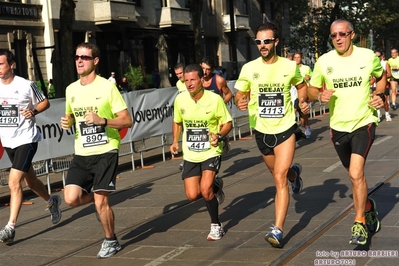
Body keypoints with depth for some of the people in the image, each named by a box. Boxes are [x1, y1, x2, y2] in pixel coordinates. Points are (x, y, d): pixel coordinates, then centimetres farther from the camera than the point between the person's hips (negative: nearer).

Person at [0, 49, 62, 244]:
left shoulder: (26, 85, -11)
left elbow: (45, 102, 2)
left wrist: (33, 111, -17)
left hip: (26, 140, -6)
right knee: (29, 180, 18)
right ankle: (52, 202, 45)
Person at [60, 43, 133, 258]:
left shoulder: (107, 87, -9)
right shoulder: (71, 89, 7)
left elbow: (127, 121, -10)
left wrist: (101, 120, -25)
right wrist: (66, 122, 0)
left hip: (105, 151, -5)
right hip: (81, 154, 5)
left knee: (100, 202, -5)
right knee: (71, 198, -8)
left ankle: (111, 242, 19)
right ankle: (99, 198, 26)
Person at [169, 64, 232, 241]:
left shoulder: (215, 99, -14)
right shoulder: (180, 99, -4)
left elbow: (227, 123, -4)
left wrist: (219, 135, -23)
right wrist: (175, 141, 2)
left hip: (211, 152, -4)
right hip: (190, 155, 4)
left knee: (205, 189, -20)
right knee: (192, 195, -1)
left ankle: (216, 226, 4)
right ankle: (214, 189, 35)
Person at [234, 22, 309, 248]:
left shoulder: (290, 66, -7)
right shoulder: (249, 68, -7)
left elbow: (301, 86, 12)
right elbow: (240, 94, 0)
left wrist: (303, 101, -8)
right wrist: (240, 102, -23)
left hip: (285, 129, -3)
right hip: (262, 131, 3)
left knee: (280, 178, -14)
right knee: (278, 173, 21)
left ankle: (278, 229, -10)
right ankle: (294, 172, 58)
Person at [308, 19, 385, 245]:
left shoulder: (368, 56, -6)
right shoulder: (324, 61, -5)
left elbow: (382, 76, 13)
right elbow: (312, 89, 6)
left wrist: (380, 95, -4)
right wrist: (320, 96, -16)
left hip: (364, 122, -3)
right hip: (339, 126, 3)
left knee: (356, 174, -19)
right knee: (355, 174, 19)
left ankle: (360, 225, -5)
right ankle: (368, 206, 47)